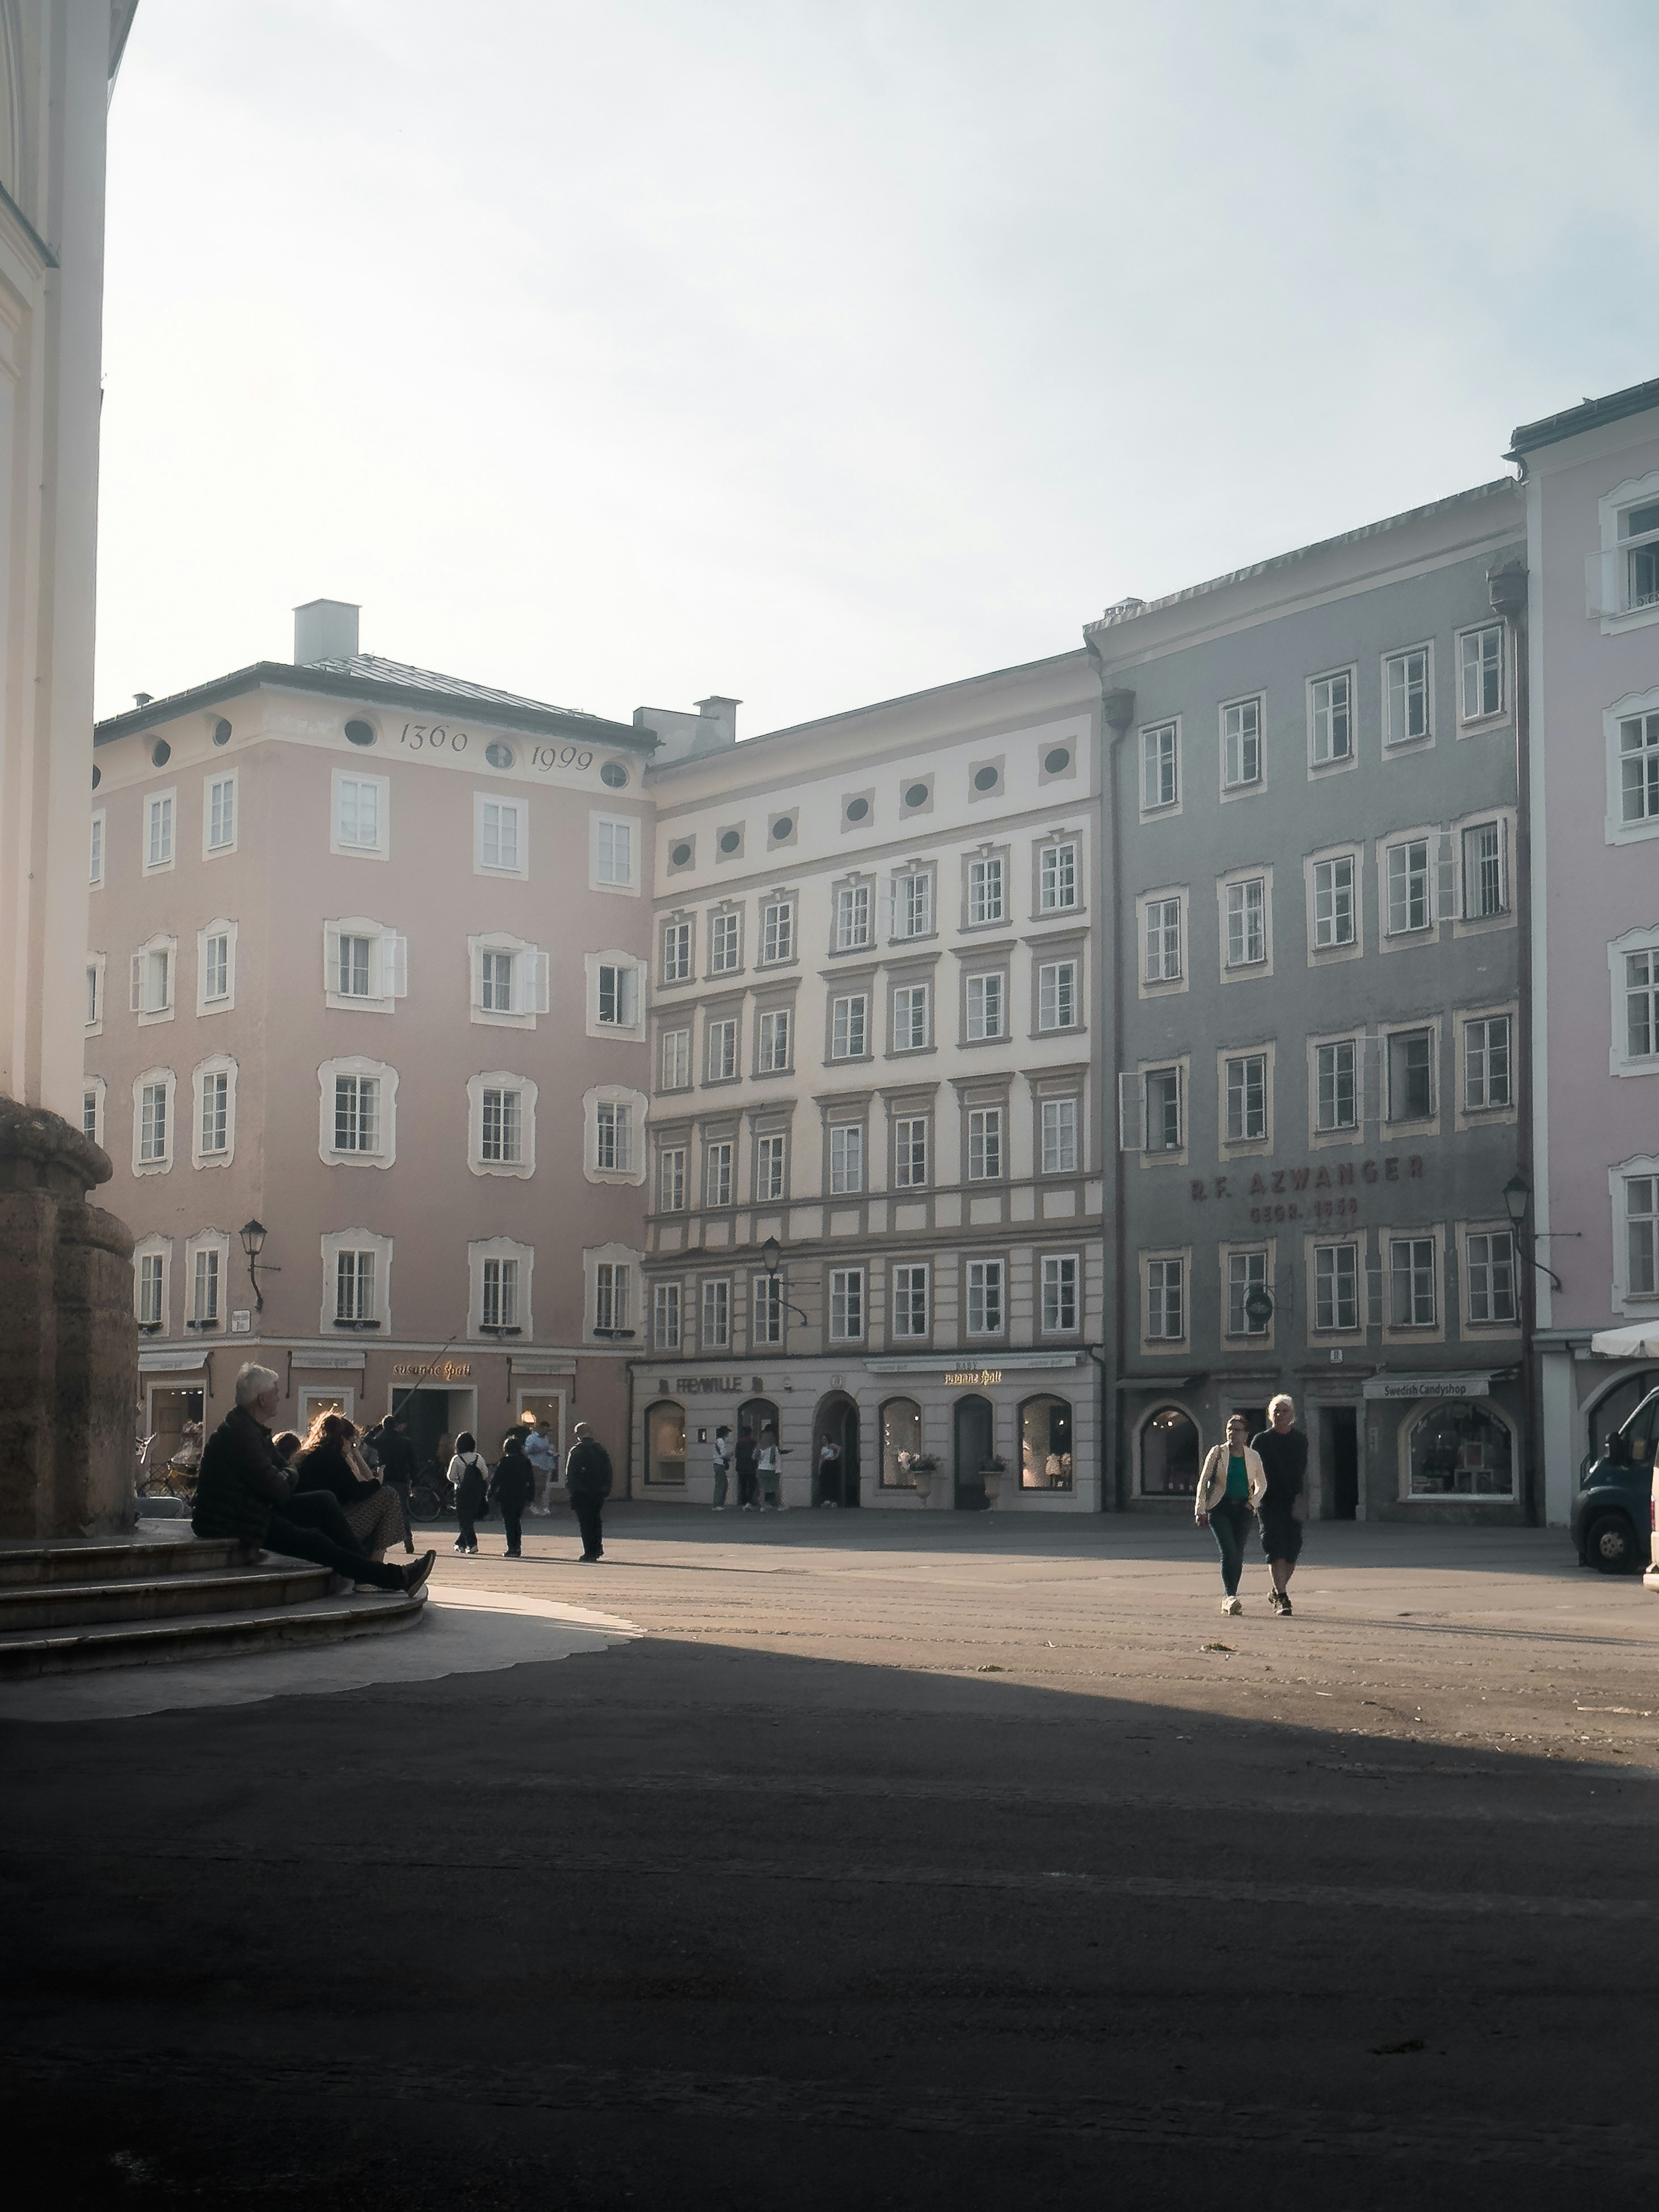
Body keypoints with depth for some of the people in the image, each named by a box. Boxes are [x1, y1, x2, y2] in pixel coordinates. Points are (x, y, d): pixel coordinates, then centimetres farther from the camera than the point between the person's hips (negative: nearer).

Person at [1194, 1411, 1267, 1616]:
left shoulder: (1253, 1457, 8)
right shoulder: (1217, 1453, 1)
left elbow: (1262, 1484, 21)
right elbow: (1203, 1482, 3)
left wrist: (1253, 1502, 4)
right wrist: (1200, 1511, -1)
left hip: (1242, 1509, 3)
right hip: (1220, 1508, -3)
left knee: (1238, 1557, 3)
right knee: (1229, 1553, -17)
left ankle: (1229, 1600, 14)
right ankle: (1231, 1598, -22)